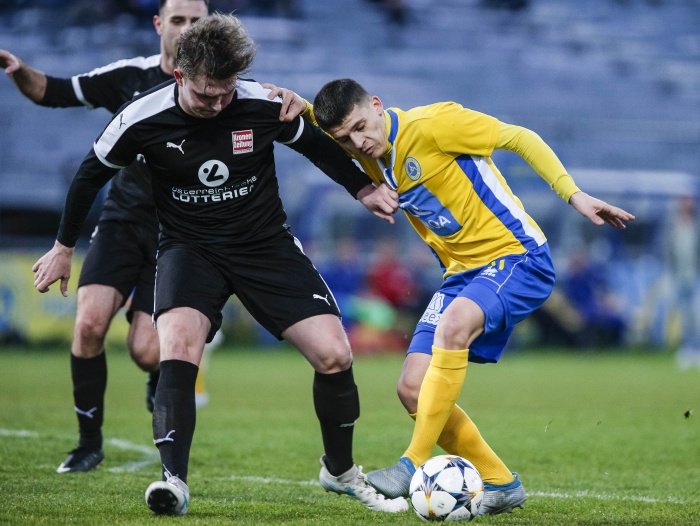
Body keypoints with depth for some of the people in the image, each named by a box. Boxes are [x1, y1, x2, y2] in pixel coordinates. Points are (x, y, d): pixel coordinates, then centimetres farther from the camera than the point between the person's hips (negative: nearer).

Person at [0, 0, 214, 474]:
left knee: (146, 352, -12)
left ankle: (163, 382, 29)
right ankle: (90, 443, -2)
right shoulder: (130, 77, 1)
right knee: (90, 321, -19)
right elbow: (56, 92, 9)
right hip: (123, 220, 2)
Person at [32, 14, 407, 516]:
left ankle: (340, 471, 16)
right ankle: (174, 483, -30)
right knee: (178, 344, -31)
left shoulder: (264, 105, -16)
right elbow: (92, 173, 2)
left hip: (267, 244, 1)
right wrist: (64, 247, 10)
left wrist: (363, 188, 9)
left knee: (334, 356, -9)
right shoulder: (143, 118, -17)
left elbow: (315, 144, 7)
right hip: (190, 246, -1)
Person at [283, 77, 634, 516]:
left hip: (518, 255, -8)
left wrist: (573, 194, -15)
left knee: (452, 325, -35)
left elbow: (519, 138, -11)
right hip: (463, 271, 8)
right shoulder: (371, 156, 5)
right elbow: (322, 124, 19)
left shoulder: (432, 123, -16)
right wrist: (297, 105, -5)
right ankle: (501, 485, 10)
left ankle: (414, 466, -32)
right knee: (413, 391, -3)